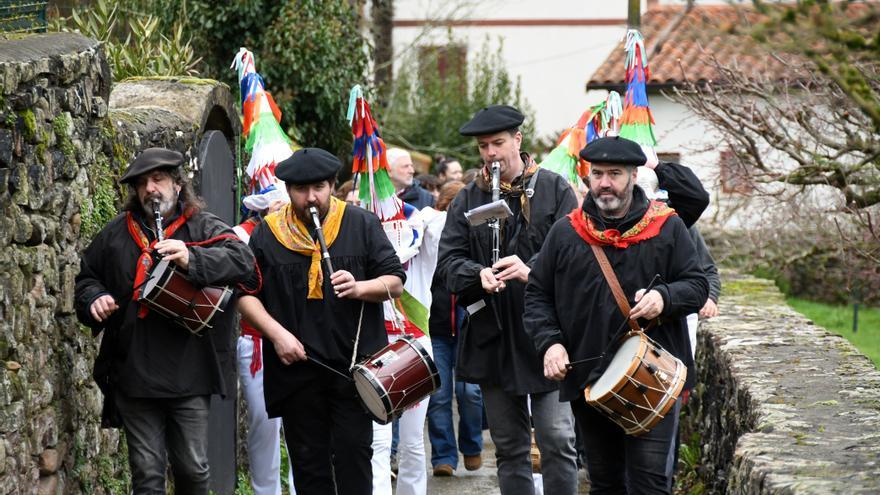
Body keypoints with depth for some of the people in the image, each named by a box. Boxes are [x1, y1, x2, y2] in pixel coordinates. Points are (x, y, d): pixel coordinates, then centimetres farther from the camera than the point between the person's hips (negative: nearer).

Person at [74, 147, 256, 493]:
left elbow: (242, 260, -15)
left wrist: (192, 259, -30)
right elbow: (87, 277, 25)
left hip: (189, 371, -2)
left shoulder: (203, 228, 2)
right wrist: (94, 298, 1)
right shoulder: (116, 234, 13)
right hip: (134, 373, 2)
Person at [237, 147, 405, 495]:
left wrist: (360, 288, -18)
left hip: (354, 365, -1)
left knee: (353, 456, -4)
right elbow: (244, 294, 7)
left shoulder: (361, 225, 3)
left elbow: (395, 282, 2)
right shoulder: (267, 234, 5)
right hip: (296, 367, 1)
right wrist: (277, 334, -7)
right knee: (308, 463, 6)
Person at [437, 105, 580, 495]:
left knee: (557, 441, -9)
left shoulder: (554, 190, 1)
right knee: (509, 447, 10)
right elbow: (449, 260, 4)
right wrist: (479, 275, -18)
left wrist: (531, 270, -25)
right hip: (492, 336, 4)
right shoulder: (468, 199, 10)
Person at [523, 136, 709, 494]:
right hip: (587, 380, 3)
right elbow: (537, 295, 10)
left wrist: (664, 297, -18)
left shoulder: (667, 228, 2)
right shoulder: (565, 233, 7)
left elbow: (697, 286, 3)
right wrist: (549, 342, -6)